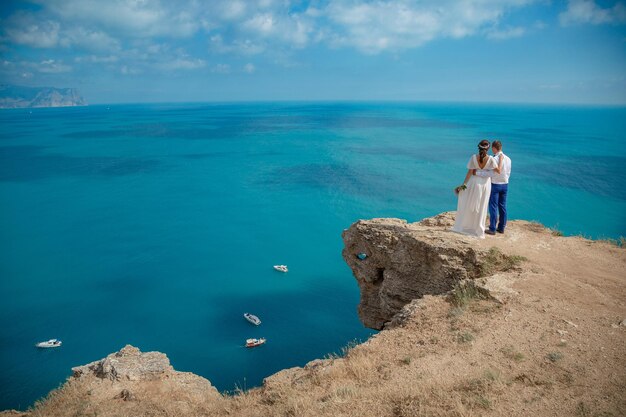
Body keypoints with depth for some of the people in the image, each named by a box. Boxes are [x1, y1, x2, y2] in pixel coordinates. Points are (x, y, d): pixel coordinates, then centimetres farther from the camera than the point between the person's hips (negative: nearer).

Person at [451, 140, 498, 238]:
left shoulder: (474, 157, -10)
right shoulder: (491, 159, -11)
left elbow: (470, 172, -10)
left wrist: (463, 184, -5)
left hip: (474, 182, 0)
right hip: (485, 183, 0)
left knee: (468, 205, 12)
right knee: (481, 208, 10)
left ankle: (462, 226, 16)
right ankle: (479, 230, 16)